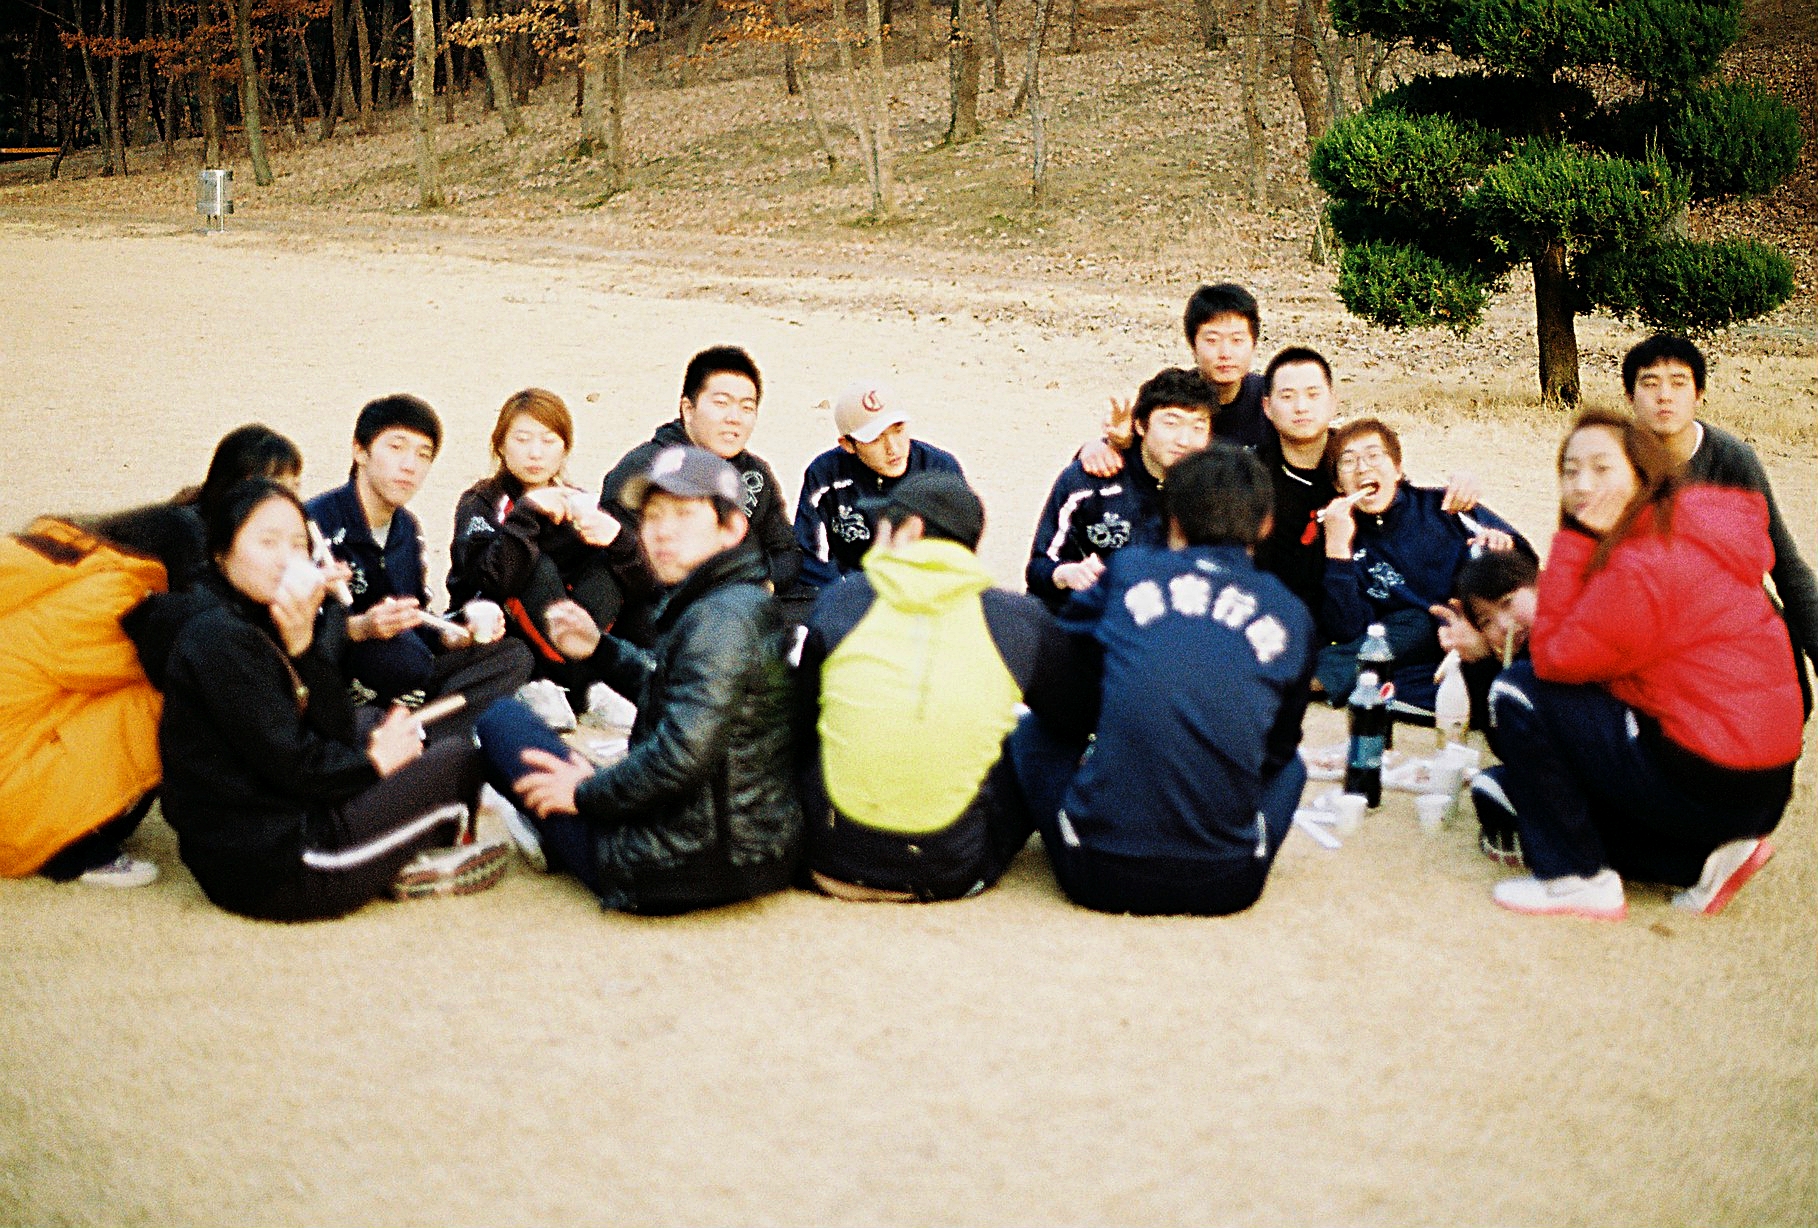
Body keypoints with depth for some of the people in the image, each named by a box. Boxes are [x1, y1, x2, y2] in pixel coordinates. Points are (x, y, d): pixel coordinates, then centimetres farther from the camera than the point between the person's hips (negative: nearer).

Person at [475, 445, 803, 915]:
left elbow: (683, 752, -31)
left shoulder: (721, 619, -21)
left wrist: (586, 794, -15)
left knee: (500, 718, 6)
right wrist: (598, 650, 13)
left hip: (682, 866, -10)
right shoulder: (754, 604, 9)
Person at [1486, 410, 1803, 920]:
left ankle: (1576, 879, -2)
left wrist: (1571, 539, -14)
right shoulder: (1690, 528, 9)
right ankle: (1707, 857, 12)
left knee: (1518, 692, -8)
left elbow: (1553, 658, -15)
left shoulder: (1644, 566, -22)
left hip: (1708, 783, -10)